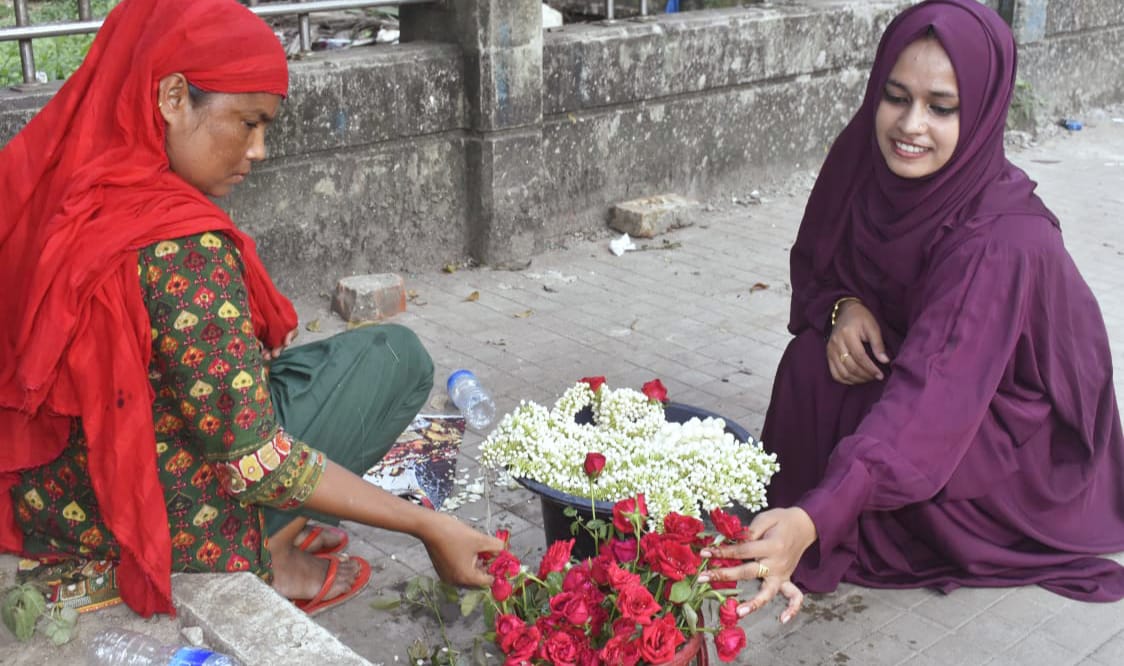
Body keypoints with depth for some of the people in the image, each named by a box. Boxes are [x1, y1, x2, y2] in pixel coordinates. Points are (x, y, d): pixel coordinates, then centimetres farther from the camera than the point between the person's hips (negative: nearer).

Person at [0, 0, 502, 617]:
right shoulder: (180, 247, -30)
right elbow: (255, 463, -25)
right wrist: (427, 526, -18)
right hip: (154, 512, -8)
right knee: (395, 354, -1)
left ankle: (267, 531, 16)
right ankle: (260, 554, 5)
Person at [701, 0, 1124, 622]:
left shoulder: (1003, 242, -37)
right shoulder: (865, 158, -18)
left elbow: (931, 401, -47)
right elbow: (812, 261, -1)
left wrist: (815, 519, -59)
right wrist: (843, 307, -25)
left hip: (1021, 424, -5)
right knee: (814, 359, -23)